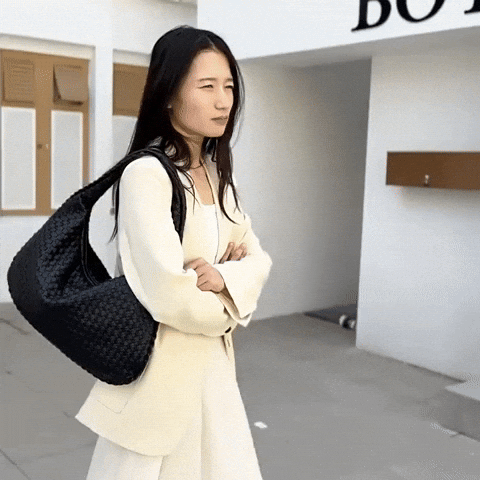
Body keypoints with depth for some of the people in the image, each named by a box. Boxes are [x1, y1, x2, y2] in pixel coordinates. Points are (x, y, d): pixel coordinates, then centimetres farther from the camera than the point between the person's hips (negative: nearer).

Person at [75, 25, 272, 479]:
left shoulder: (216, 173, 5)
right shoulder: (146, 174, -20)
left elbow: (258, 259, 4)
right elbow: (170, 297, -26)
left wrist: (223, 277, -17)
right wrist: (228, 305, -7)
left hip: (215, 365, 7)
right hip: (160, 369, -7)